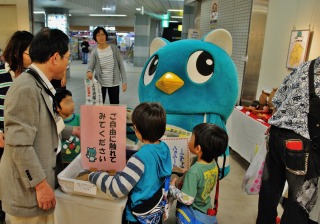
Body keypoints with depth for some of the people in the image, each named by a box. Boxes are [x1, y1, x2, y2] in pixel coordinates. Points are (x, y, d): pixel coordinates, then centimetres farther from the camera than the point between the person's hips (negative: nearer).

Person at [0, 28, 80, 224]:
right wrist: (41, 184, -21)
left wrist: (72, 131, 17)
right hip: (28, 189, -9)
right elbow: (19, 145, -26)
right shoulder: (26, 89, -24)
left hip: (40, 179, 9)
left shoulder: (40, 84, 7)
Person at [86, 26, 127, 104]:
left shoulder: (114, 48, -6)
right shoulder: (94, 52, -6)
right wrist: (89, 72, -32)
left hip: (114, 83, 0)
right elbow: (90, 67, -7)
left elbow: (121, 65, -2)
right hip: (100, 84, 0)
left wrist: (124, 81, -6)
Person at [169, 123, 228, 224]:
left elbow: (187, 199, -30)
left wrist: (171, 187, -17)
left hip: (194, 214, -6)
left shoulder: (194, 172, -34)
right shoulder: (213, 163, -13)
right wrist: (187, 174, 4)